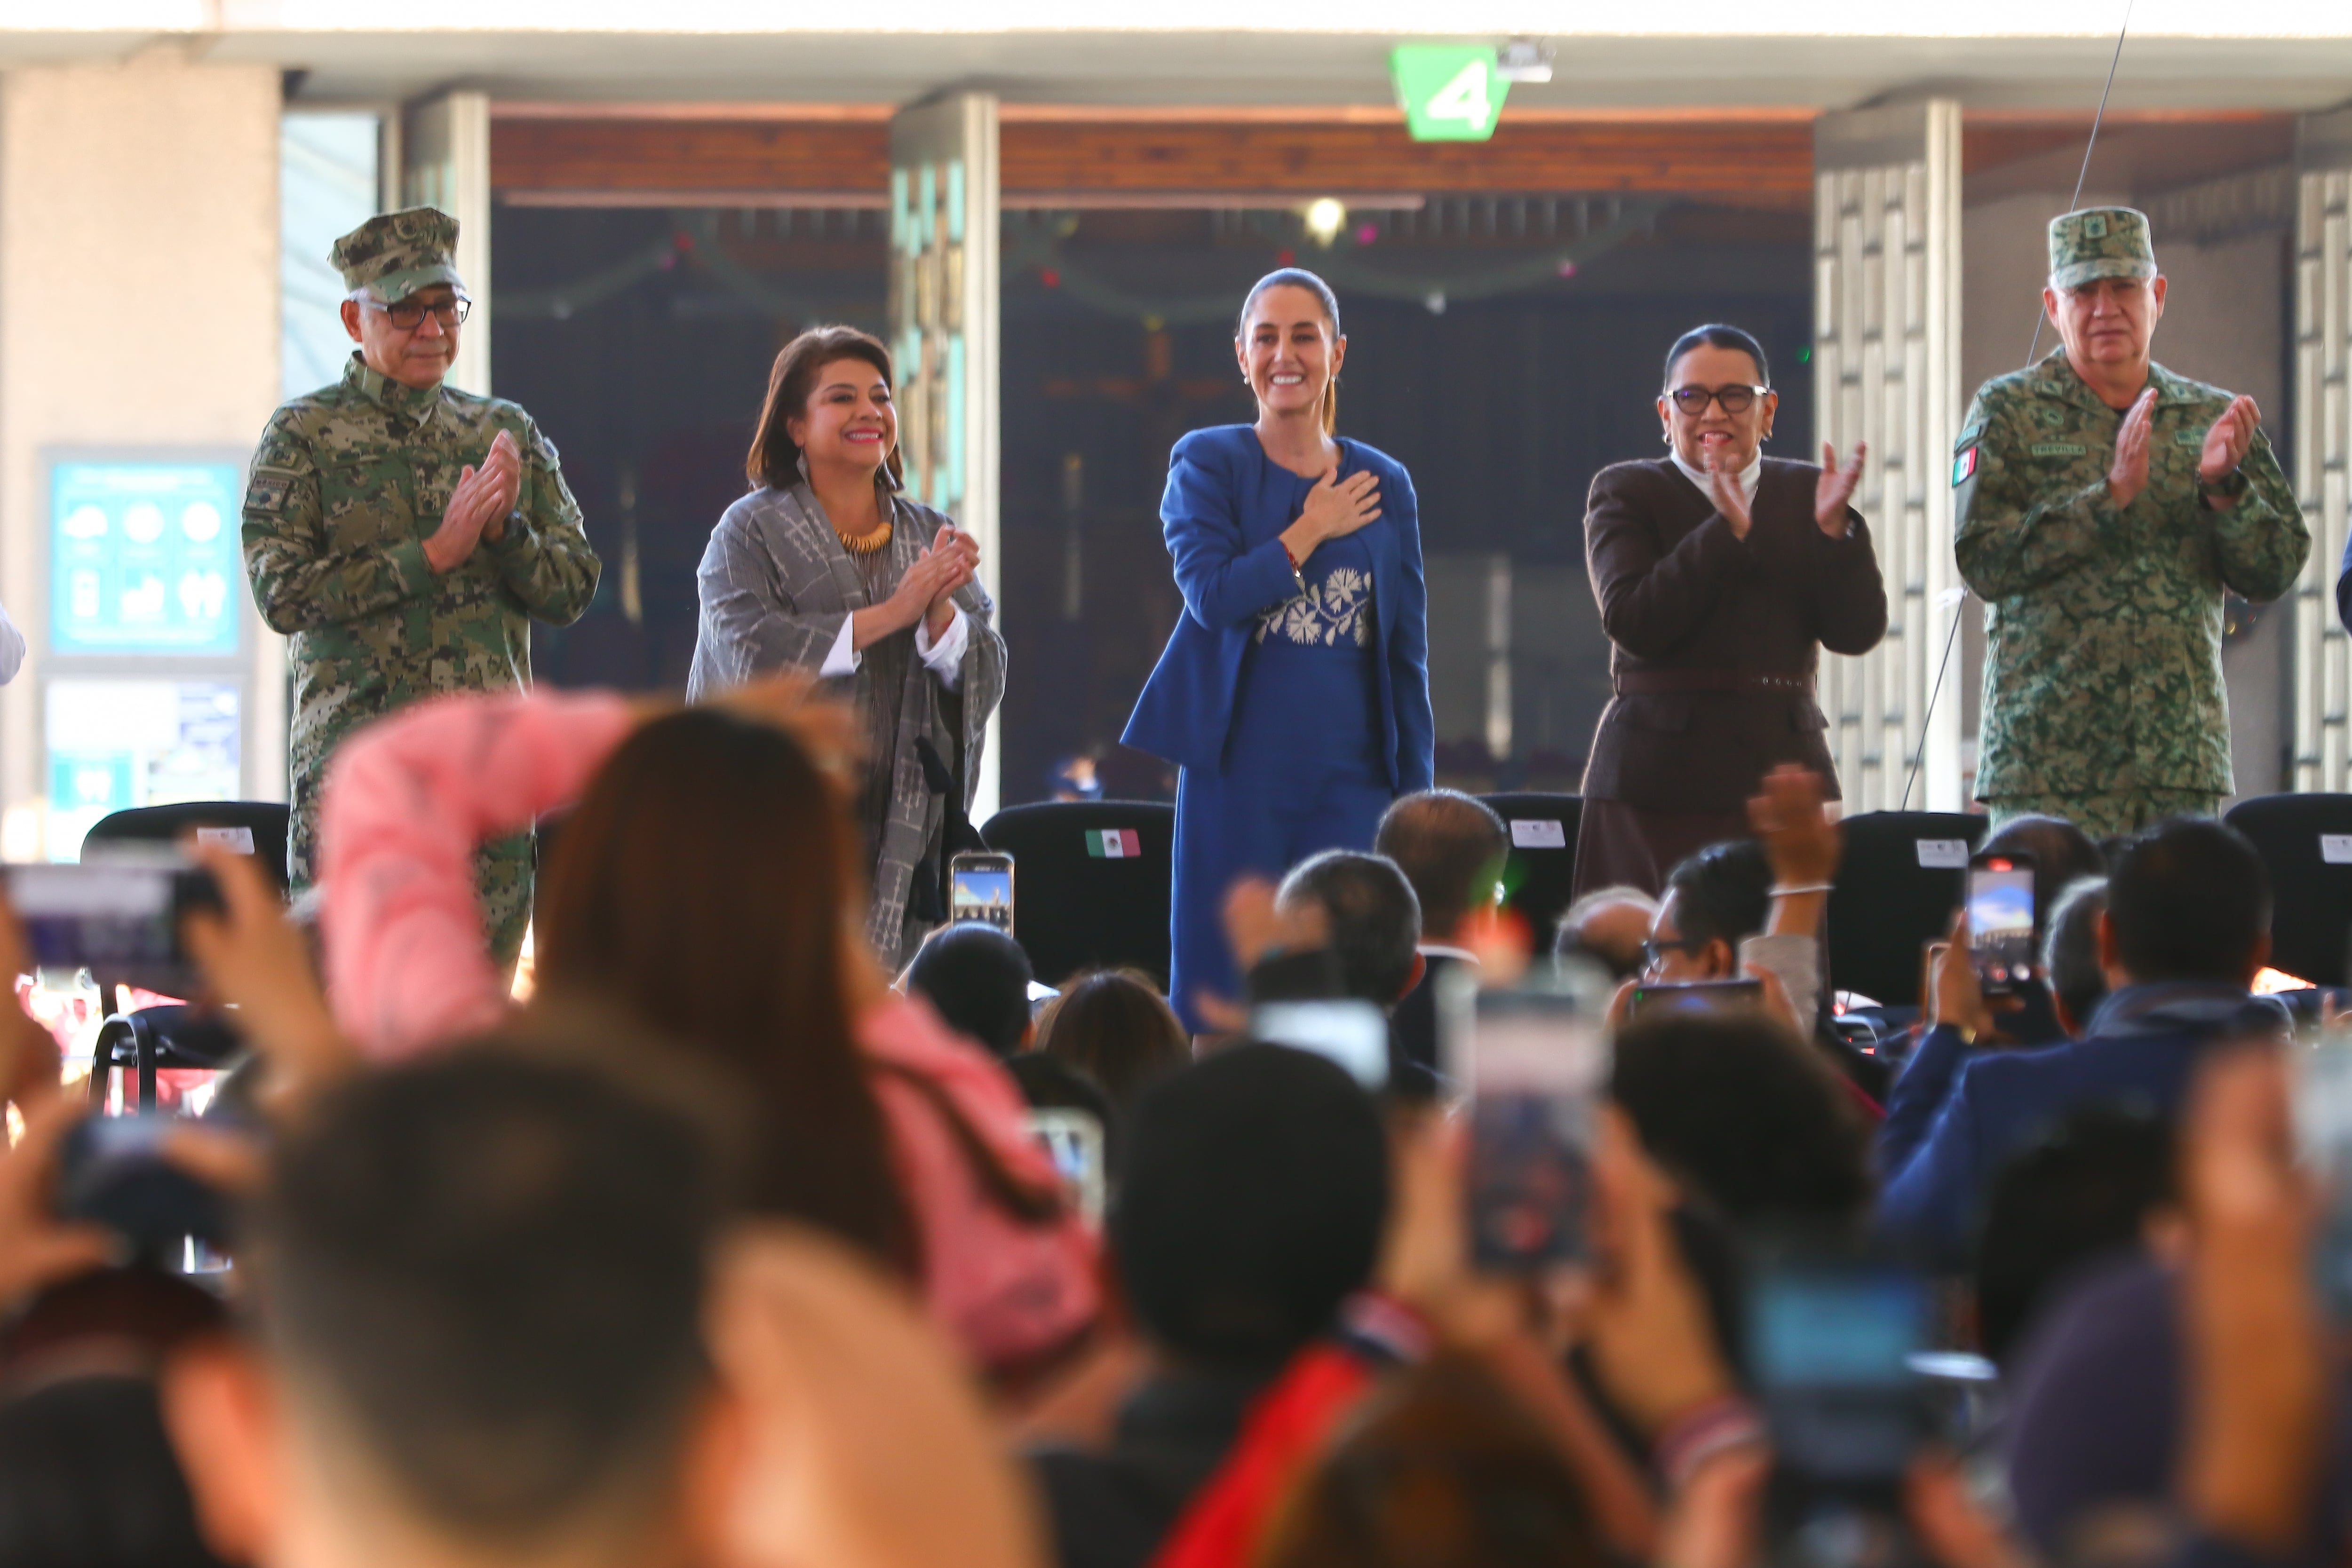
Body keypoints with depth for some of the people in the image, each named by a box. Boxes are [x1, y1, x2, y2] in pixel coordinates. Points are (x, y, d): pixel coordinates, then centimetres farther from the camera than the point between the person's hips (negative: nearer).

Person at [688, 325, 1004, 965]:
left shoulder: (932, 536, 15)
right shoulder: (751, 531, 4)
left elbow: (984, 680, 6)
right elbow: (751, 651, -13)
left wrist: (941, 612, -14)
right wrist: (889, 614, -15)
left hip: (896, 839, 3)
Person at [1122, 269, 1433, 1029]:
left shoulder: (1385, 485, 10)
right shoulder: (1206, 464, 3)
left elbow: (1408, 651, 11)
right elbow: (1211, 593, -12)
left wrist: (1418, 796, 8)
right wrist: (1312, 532, -6)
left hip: (1352, 775, 2)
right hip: (1239, 774, -2)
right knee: (1217, 998, -1)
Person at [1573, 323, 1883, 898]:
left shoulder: (1805, 494, 14)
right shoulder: (1625, 493, 6)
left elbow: (1858, 633, 4)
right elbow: (1631, 624, -10)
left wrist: (1833, 528, -11)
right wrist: (1726, 530, -15)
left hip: (1784, 781, 3)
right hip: (1660, 785, -2)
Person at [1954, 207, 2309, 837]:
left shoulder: (2213, 419, 12)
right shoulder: (2008, 412, 3)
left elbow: (2276, 572, 8)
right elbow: (1982, 562, -8)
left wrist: (2222, 488, -11)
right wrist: (2112, 495, -16)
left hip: (2183, 759, 3)